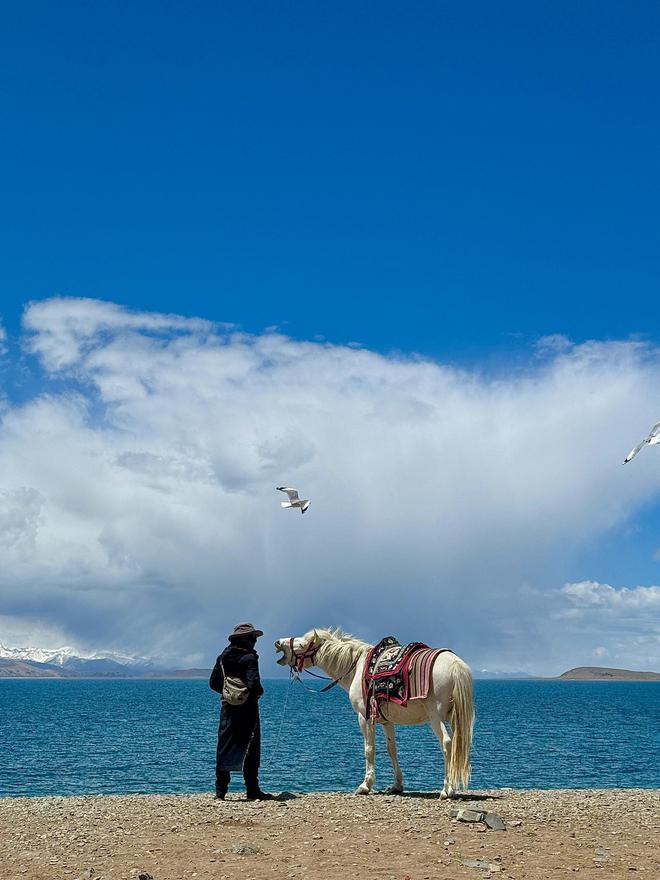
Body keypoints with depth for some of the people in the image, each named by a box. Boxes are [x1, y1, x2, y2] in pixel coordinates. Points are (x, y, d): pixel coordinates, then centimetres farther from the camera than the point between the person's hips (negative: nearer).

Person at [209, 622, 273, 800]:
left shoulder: (223, 657, 6)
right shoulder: (249, 658, -14)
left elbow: (213, 683, 8)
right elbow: (254, 684, -23)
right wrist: (259, 692, -3)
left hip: (228, 707, 6)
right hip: (247, 708, -6)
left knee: (225, 748, 9)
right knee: (251, 751, 4)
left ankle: (220, 790, 8)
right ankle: (252, 790, 9)